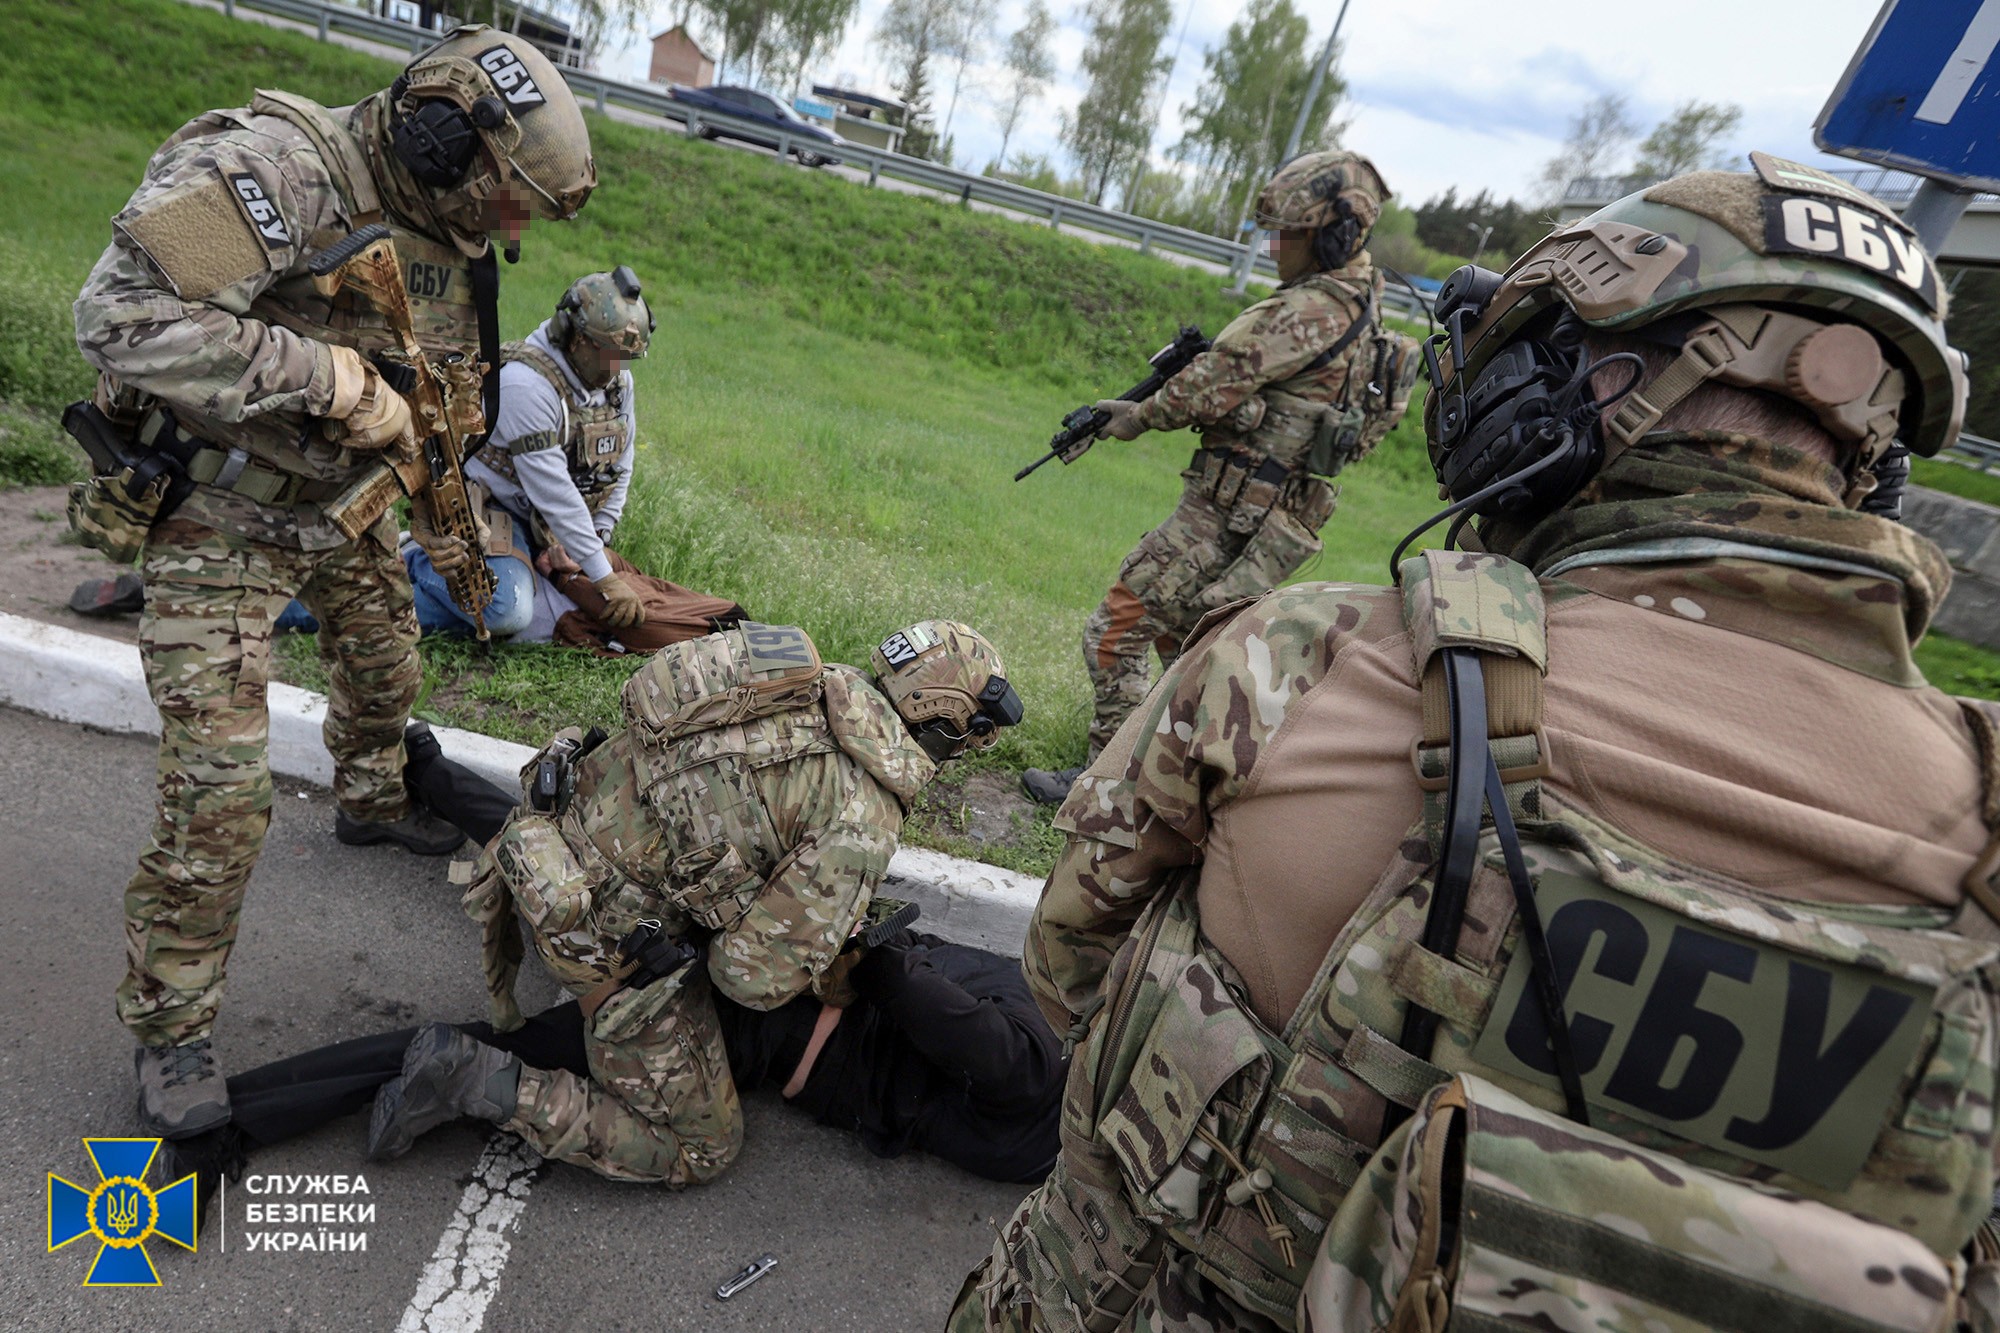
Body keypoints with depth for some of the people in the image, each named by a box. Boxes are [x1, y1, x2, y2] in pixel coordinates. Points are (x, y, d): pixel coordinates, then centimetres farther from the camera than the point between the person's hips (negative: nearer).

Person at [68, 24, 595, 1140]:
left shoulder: (450, 242, 0)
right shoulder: (279, 166, -26)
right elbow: (124, 314, -33)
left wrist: (450, 539, 18)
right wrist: (331, 376, -32)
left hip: (342, 507, 8)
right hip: (222, 519, -7)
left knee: (387, 660, 25)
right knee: (220, 789, -9)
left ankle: (371, 800, 56)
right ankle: (172, 1030, 9)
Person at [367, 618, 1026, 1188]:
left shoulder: (815, 686, -2)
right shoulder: (864, 824, -24)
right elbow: (757, 976, -22)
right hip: (609, 936, -8)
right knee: (700, 1149, 8)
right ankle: (473, 1080, 1)